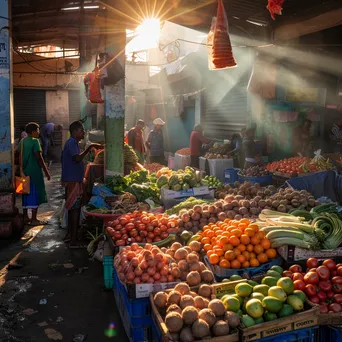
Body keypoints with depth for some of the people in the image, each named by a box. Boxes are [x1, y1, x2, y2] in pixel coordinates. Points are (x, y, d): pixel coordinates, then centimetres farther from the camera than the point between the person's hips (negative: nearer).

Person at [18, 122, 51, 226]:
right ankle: (34, 219, -1)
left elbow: (20, 157, 14)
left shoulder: (22, 142, 11)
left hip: (25, 171, 8)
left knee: (26, 194, 13)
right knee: (35, 195, -2)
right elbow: (39, 158, -16)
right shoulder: (35, 141, -12)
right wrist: (46, 171, -13)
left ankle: (25, 217, 20)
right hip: (35, 172, -8)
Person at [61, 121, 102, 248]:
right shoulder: (72, 143, -16)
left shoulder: (72, 142, 17)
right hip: (73, 181, -11)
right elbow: (78, 158, -33)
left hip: (72, 181, 11)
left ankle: (69, 235, 27)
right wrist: (90, 147, -32)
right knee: (75, 209, -7)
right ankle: (73, 240, -3)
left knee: (72, 208, 17)